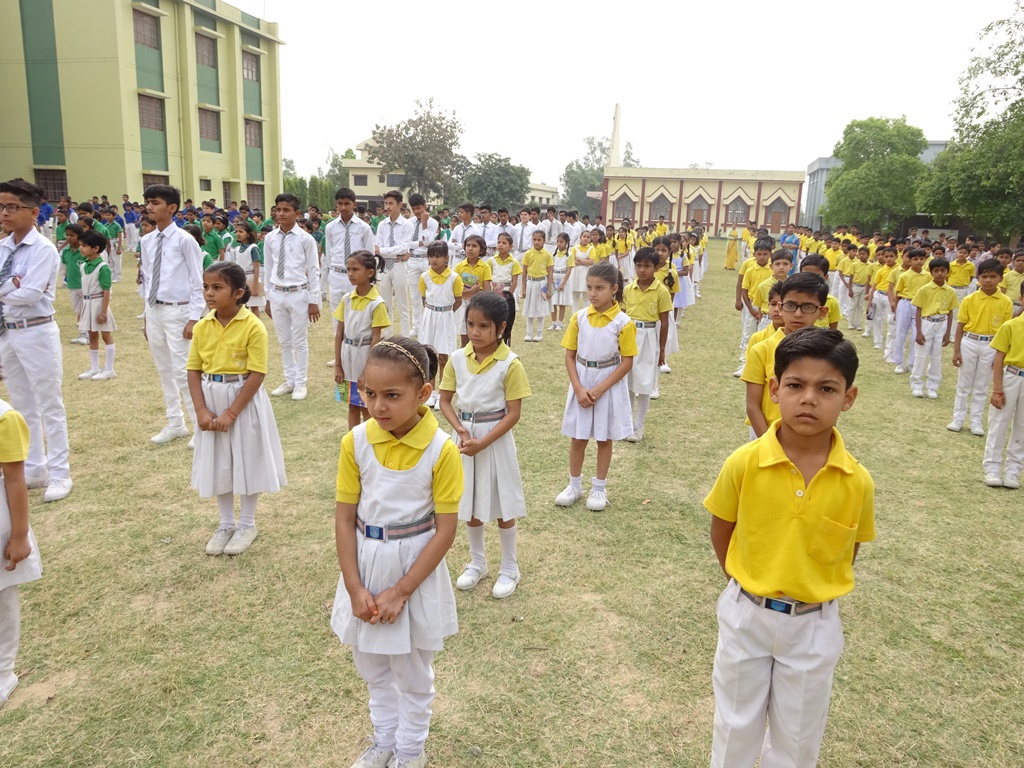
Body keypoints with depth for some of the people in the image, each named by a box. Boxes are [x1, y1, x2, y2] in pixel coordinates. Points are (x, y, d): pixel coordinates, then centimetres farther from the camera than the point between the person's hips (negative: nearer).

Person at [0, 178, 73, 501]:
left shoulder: (44, 249, -12)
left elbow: (30, 295, -20)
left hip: (37, 333, -7)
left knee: (50, 405, 2)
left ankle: (59, 474, 13)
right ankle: (33, 469, 30)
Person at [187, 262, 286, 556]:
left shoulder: (253, 327, -16)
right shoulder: (201, 328, -1)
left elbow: (257, 375, -17)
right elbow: (194, 371, 2)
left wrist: (231, 413, -18)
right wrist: (201, 410, -10)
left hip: (244, 402, -5)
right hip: (212, 401, 5)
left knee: (247, 462, 7)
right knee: (218, 464, 14)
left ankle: (247, 525, 25)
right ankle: (226, 525, 31)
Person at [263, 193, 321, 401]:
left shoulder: (305, 239, -8)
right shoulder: (270, 238, 2)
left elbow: (314, 271, -5)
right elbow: (268, 269, 9)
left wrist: (314, 301, -6)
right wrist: (268, 297, 10)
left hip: (299, 294, -4)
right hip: (277, 294, 4)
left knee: (300, 342, 6)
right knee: (284, 342, 14)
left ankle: (300, 383, 19)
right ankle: (289, 381, 28)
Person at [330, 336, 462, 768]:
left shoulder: (441, 450, -20)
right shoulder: (356, 443, -10)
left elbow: (445, 530, -15)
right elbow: (344, 518, -5)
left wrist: (400, 591, -16)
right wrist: (355, 588, -10)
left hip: (416, 568, -3)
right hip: (365, 565, 4)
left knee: (413, 672, 16)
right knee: (372, 666, 22)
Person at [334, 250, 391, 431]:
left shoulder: (377, 303, -13)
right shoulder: (346, 299, 2)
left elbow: (376, 338, -13)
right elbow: (339, 333, 5)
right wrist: (337, 365, 2)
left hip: (366, 355, -5)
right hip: (348, 355, 5)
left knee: (367, 408, 6)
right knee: (352, 406, 15)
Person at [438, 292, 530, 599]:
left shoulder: (510, 364, -14)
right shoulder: (457, 358, -3)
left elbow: (514, 413, -14)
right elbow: (445, 400, 3)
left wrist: (482, 442, -20)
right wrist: (461, 430, -14)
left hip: (496, 439, -4)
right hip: (465, 435, 4)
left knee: (502, 504, 7)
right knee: (470, 503, 16)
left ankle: (510, 568, 25)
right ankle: (477, 563, 35)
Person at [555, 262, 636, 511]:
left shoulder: (623, 322, -12)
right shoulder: (579, 318, -4)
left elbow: (627, 362, -11)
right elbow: (570, 356, 0)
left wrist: (599, 390, -16)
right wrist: (579, 389, -12)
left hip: (609, 385, -2)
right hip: (581, 384, 3)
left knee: (604, 438, 10)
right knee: (578, 438, 11)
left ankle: (599, 488, 25)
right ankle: (574, 486, 27)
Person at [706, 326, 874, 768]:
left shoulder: (857, 481, -16)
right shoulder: (743, 463, -19)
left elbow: (850, 549, 2)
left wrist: (814, 590, 1)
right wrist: (745, 584, 4)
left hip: (815, 624, 1)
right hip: (746, 614, 0)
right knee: (736, 726, 20)